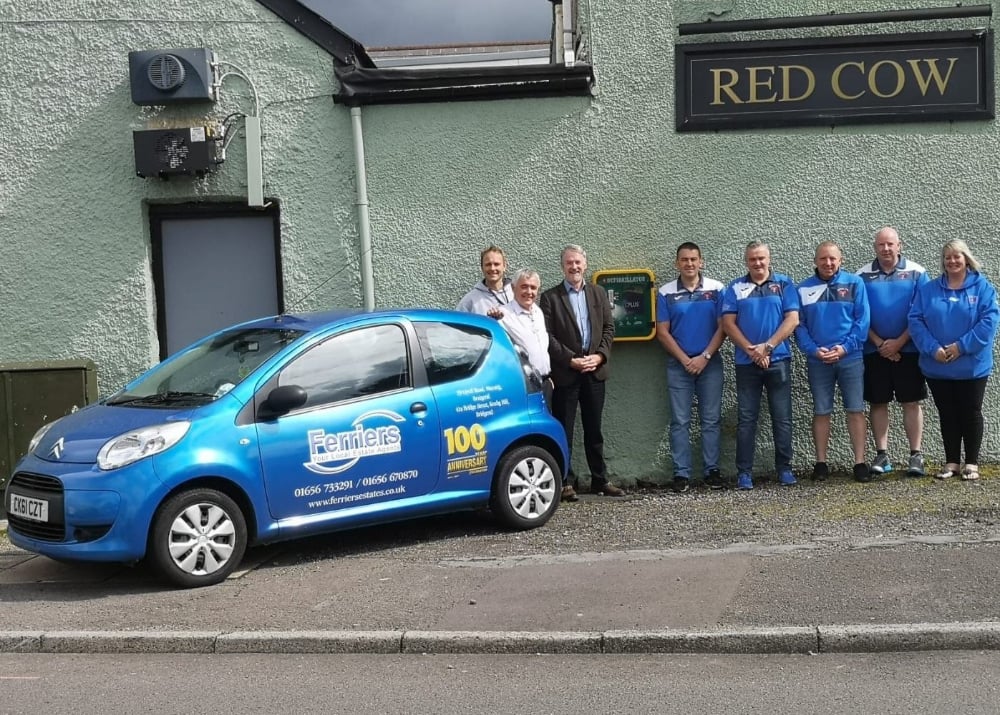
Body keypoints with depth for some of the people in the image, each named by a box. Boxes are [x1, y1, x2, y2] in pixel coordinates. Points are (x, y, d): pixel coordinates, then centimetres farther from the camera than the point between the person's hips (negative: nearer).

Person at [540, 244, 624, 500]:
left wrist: (599, 356, -6)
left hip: (595, 371, 4)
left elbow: (609, 328, 9)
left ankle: (600, 480, 18)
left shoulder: (599, 293, 12)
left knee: (594, 430, 11)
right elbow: (547, 336, -7)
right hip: (565, 373, -3)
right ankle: (565, 482, 7)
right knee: (564, 430, 1)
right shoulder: (550, 297, 0)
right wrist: (571, 360, -14)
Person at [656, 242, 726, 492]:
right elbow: (662, 332, 0)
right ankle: (681, 473, 5)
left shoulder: (716, 289, 1)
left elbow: (723, 327, -2)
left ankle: (712, 470, 9)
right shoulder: (666, 293, 2)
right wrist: (685, 360, -7)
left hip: (710, 363, 0)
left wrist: (704, 357, -10)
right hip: (678, 365, 0)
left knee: (711, 420, 3)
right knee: (680, 422, 1)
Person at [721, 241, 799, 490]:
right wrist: (751, 350, -11)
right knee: (746, 419, 2)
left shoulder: (784, 284, 4)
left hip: (778, 360, -1)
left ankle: (784, 468, 11)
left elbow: (792, 319, -4)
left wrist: (767, 346, -12)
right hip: (746, 363, 1)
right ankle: (744, 472, 6)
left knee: (782, 418, 3)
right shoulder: (735, 288, 7)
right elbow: (728, 323, 0)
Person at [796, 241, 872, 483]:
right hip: (817, 360, 1)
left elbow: (863, 319, -3)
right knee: (821, 412, 6)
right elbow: (799, 325, 2)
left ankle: (860, 462, 6)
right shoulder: (804, 288, 5)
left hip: (850, 357, -1)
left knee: (856, 410, 0)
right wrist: (813, 349, -12)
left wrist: (845, 347, -13)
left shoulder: (854, 283, 2)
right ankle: (821, 463, 14)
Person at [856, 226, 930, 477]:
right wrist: (879, 343, -8)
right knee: (877, 403, 5)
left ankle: (916, 455, 6)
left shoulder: (916, 273, 0)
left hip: (908, 349, -1)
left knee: (911, 402, 1)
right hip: (874, 351, 1)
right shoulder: (863, 275, 2)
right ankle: (882, 455, 12)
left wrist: (899, 342, -10)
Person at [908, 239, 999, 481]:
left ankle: (972, 463, 16)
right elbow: (915, 320, -2)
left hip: (971, 367, -2)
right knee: (947, 415, 10)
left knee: (971, 413, 6)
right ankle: (951, 462, 19)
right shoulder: (928, 289, 5)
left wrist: (961, 346, -19)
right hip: (937, 368, 2)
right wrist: (933, 348, -15)